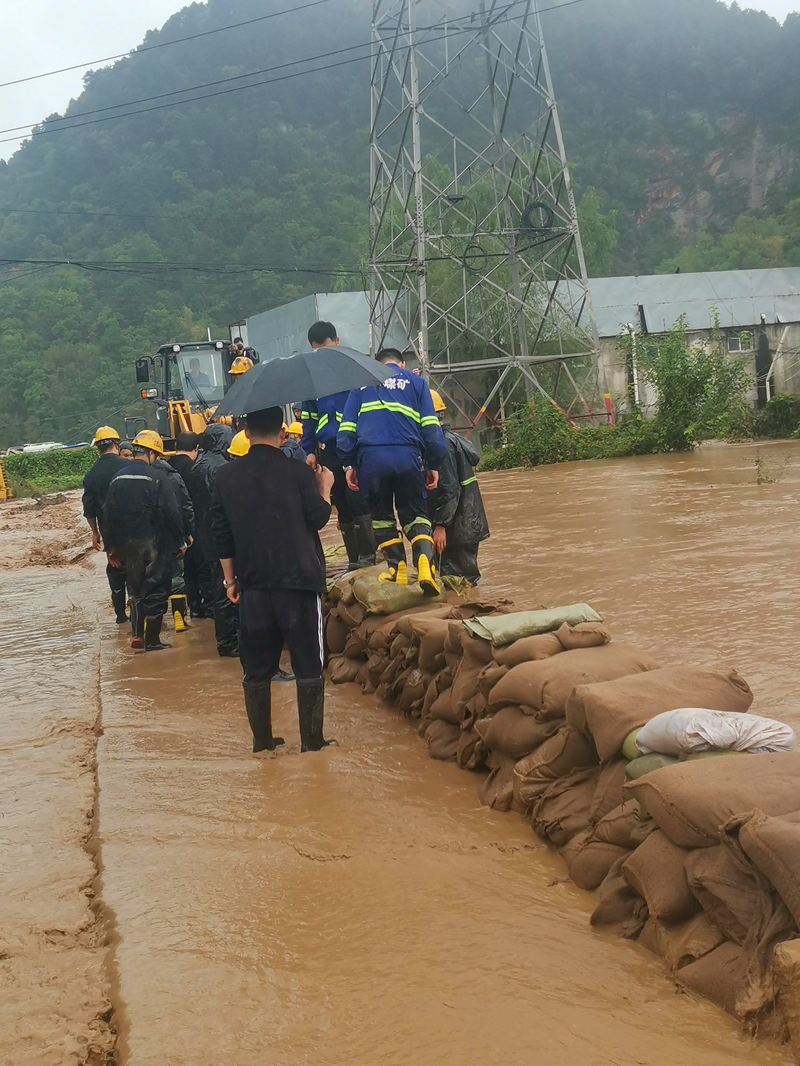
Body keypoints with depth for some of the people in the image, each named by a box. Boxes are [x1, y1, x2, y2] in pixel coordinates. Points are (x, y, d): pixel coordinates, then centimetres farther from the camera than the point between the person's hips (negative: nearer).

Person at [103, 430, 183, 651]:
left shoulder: (117, 479, 5)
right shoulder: (157, 477, -13)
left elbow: (108, 515, 8)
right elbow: (172, 513, -15)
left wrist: (113, 546, 15)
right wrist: (178, 539, -3)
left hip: (129, 544, 5)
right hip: (155, 543, -5)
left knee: (136, 589, 18)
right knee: (156, 591, 4)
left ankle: (137, 635, 12)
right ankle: (152, 639, 6)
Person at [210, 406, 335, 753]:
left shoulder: (227, 477, 3)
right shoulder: (298, 472, -7)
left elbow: (221, 534, 7)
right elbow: (318, 517, -3)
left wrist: (230, 579, 16)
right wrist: (325, 488, 14)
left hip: (253, 584, 3)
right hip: (298, 581, -3)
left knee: (256, 668, 12)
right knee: (308, 666, 5)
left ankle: (262, 739, 17)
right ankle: (311, 740, 6)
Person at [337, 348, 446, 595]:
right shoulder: (416, 382, 18)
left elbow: (347, 427, 13)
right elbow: (430, 427, 9)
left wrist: (348, 464, 13)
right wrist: (434, 464, 10)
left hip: (371, 457, 0)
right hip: (407, 456, 0)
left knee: (382, 515, 15)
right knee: (415, 514, 7)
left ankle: (397, 569, 12)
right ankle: (425, 565, -14)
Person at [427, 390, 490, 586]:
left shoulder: (444, 444, -17)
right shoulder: (452, 438, 14)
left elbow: (449, 489, -22)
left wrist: (440, 525, -21)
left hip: (458, 530, -10)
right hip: (467, 525, 10)